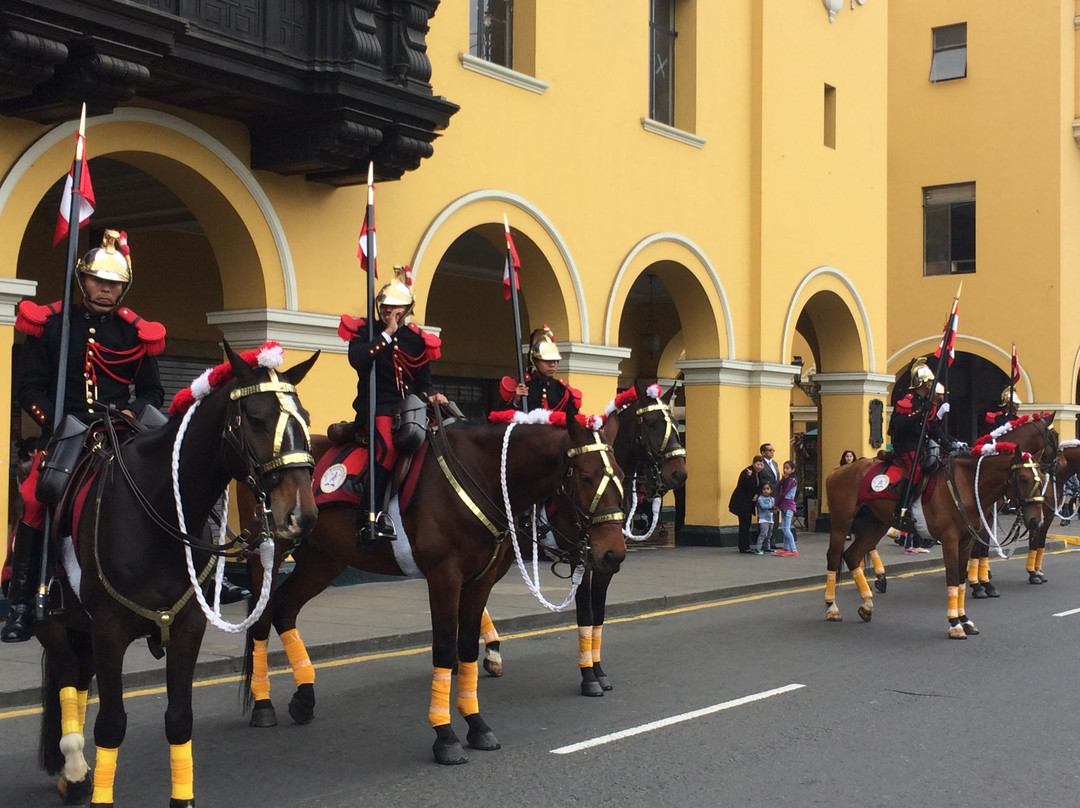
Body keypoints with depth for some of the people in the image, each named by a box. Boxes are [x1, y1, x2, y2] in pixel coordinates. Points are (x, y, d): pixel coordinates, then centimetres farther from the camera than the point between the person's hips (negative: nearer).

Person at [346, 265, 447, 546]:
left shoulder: (417, 338, 14)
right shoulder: (364, 331, 4)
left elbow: (424, 380, 15)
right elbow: (358, 360, -17)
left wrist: (431, 395, -7)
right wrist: (386, 334, -11)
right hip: (377, 407, -5)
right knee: (387, 448, -31)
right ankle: (366, 520, -27)